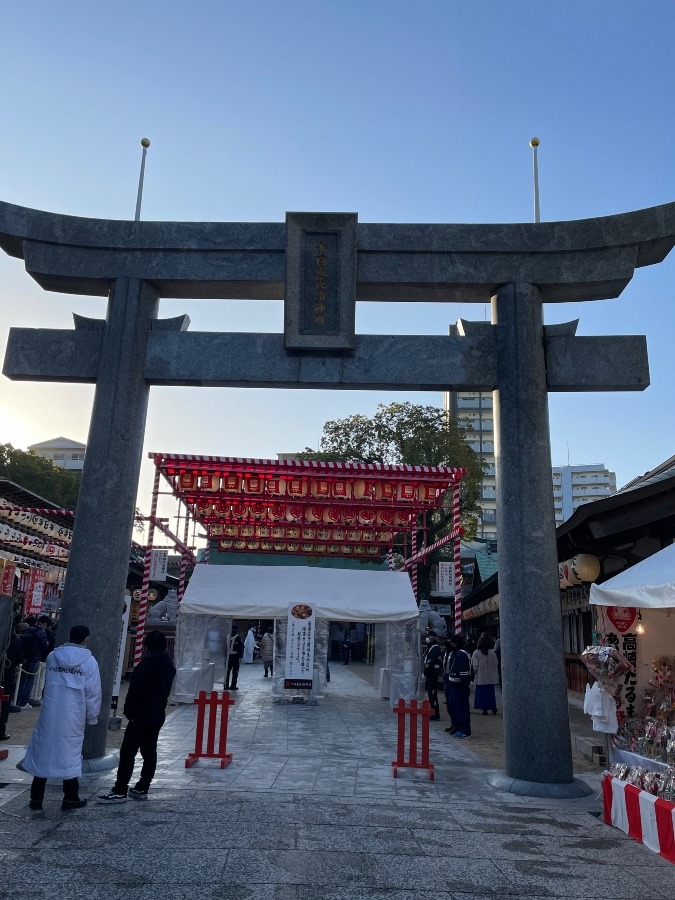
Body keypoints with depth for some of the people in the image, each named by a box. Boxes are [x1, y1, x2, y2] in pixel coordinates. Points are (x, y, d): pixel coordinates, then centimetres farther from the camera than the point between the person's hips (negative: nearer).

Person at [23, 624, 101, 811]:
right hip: (73, 717, -3)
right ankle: (70, 798, 17)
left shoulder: (52, 656, 2)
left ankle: (36, 798, 20)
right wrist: (92, 717, 6)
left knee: (43, 752, 12)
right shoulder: (89, 662, -8)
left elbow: (47, 683, 14)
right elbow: (93, 693, -4)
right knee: (70, 754, 9)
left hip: (49, 713, 3)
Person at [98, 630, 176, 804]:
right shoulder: (169, 667, 6)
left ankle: (120, 791, -2)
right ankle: (142, 789, 18)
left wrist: (129, 712, -7)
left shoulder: (145, 665, -18)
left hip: (142, 716, -8)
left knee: (128, 752, -3)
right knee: (149, 751, 12)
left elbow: (134, 691, -17)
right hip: (159, 714, 8)